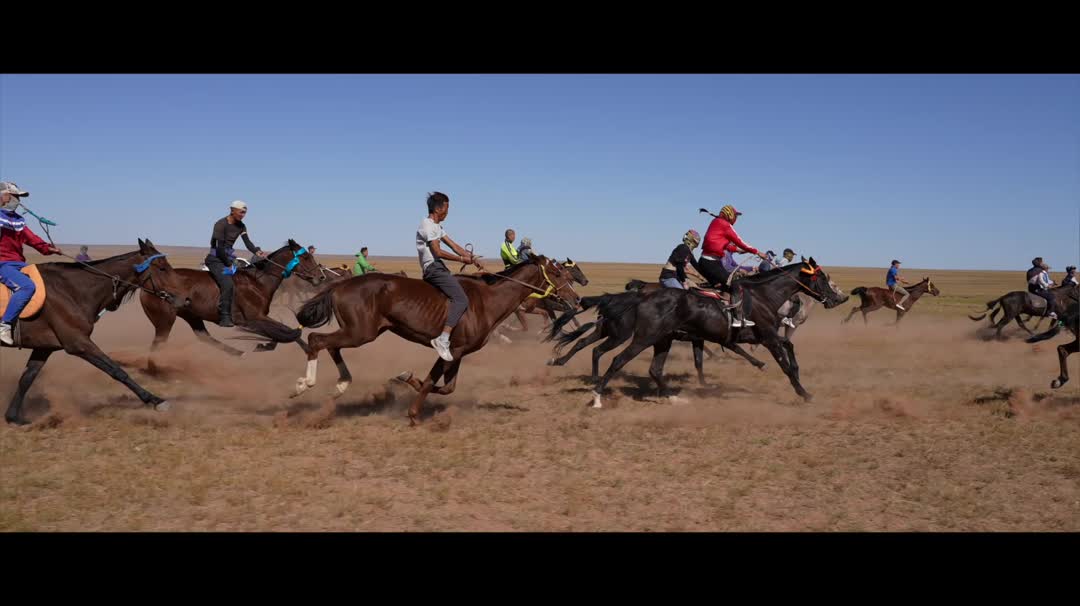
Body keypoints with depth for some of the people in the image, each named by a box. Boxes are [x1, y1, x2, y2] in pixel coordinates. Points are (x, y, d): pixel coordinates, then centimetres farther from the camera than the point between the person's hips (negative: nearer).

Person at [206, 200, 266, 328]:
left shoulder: (241, 226, 7)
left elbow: (247, 242, -6)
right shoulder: (221, 224, -15)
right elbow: (219, 248, -19)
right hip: (216, 258, -8)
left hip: (228, 257, 8)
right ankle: (224, 318, -22)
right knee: (227, 284, -25)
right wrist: (229, 264, -17)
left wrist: (257, 251, -25)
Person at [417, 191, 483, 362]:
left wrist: (472, 257, 6)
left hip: (438, 268, 11)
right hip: (433, 269, -11)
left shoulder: (437, 226, 19)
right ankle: (443, 339, -31)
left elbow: (454, 245, 16)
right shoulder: (428, 225, -12)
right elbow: (438, 252, -19)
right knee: (461, 299, -22)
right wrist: (462, 259, -14)